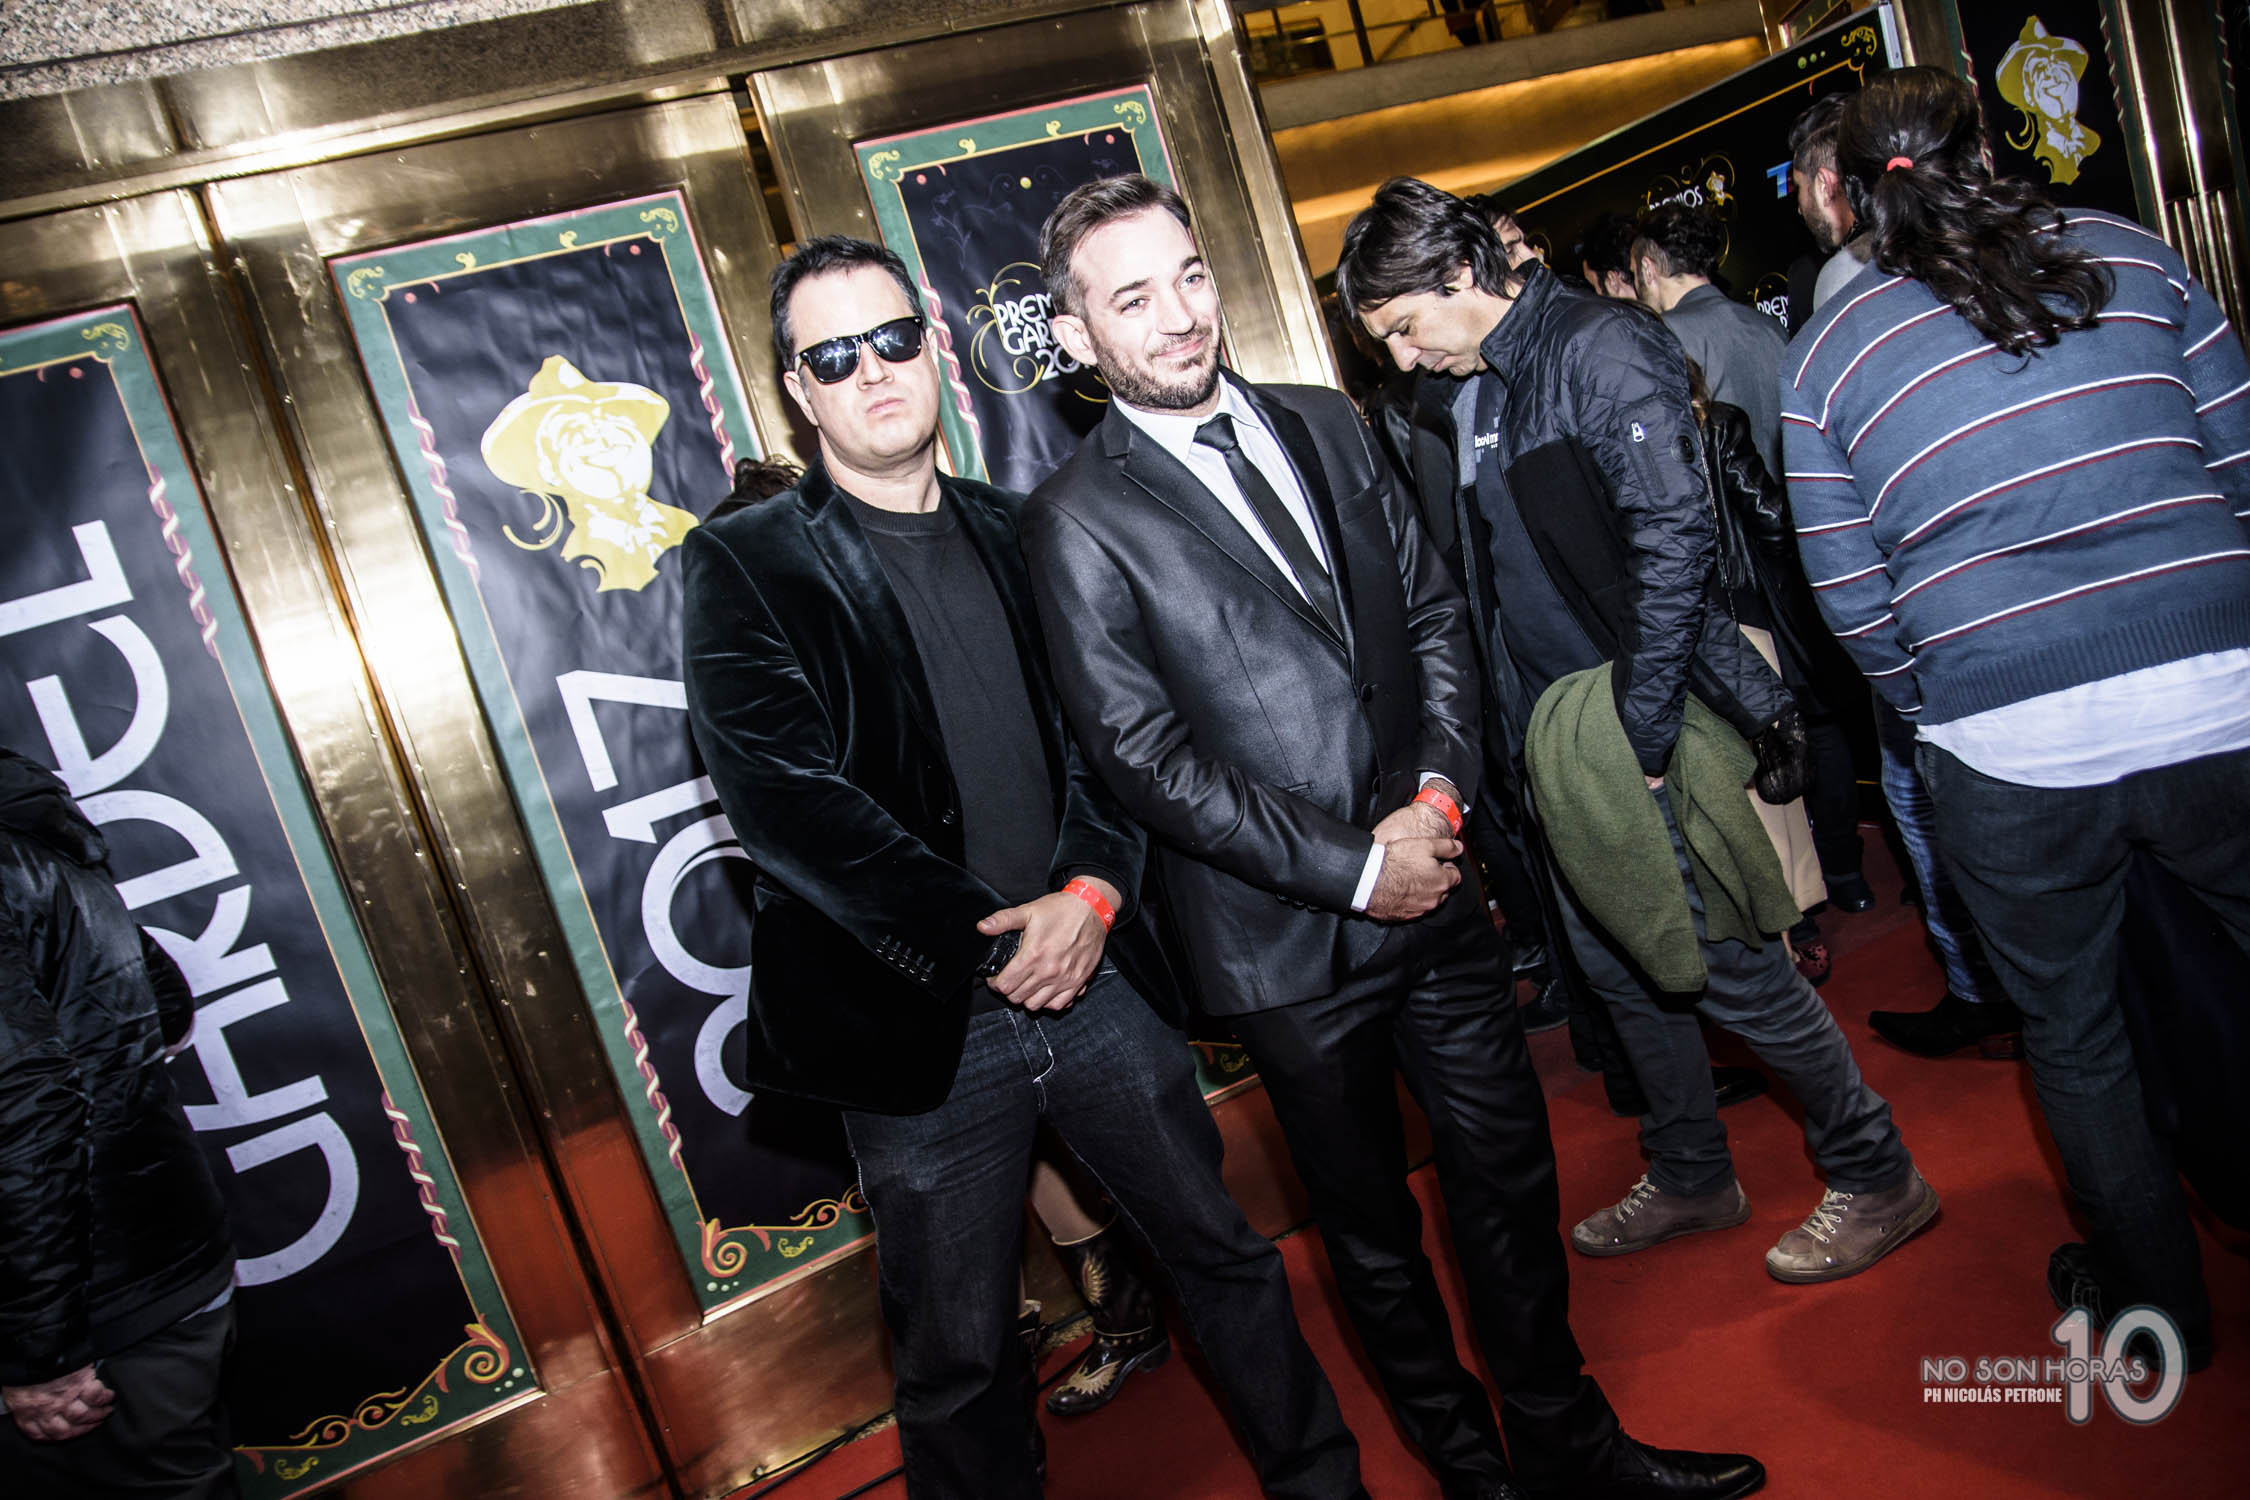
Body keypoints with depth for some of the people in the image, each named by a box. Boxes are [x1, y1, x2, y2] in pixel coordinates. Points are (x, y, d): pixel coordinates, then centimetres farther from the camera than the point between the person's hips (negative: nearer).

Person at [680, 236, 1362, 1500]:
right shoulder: (743, 566, -5)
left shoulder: (1016, 535, 9)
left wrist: (1090, 893, -11)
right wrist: (985, 945, -15)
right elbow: (784, 797, -14)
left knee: (1228, 1255, 19)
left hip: (1094, 974, 4)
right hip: (921, 1021, -4)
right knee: (960, 1362, 11)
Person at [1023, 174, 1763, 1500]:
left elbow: (1435, 613, 9)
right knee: (1374, 1229, 15)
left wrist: (1440, 791, -6)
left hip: (1436, 889, 5)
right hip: (1291, 939, -4)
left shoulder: (1327, 427, 7)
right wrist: (1351, 869, -14)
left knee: (1514, 1183, 16)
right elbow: (1143, 755, -14)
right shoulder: (1079, 520, -10)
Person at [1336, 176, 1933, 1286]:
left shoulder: (1600, 351, -14)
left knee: (1727, 965, 1)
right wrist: (1524, 733, 7)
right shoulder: (1464, 396, 11)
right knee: (1614, 962, 17)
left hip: (1647, 733, -8)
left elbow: (1673, 546, -20)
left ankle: (1875, 1178, 22)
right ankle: (1691, 1179, 36)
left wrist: (1637, 738, -20)